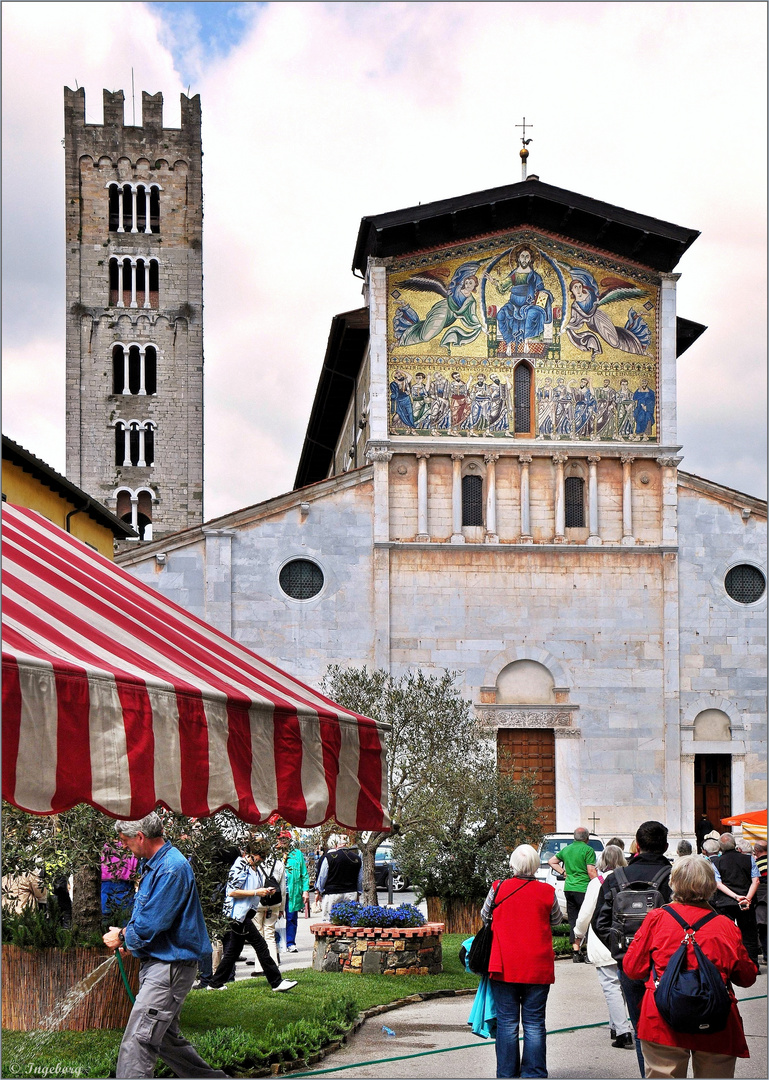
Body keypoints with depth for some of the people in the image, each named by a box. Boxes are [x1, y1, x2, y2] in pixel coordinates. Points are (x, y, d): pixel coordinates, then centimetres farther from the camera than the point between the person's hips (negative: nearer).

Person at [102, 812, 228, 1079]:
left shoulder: (171, 869, -21)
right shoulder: (156, 864, 13)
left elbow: (149, 926, -22)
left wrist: (123, 937, -4)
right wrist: (130, 938, 7)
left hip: (170, 966, -11)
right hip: (158, 964, 11)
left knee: (137, 1043, -14)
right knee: (166, 1039, 20)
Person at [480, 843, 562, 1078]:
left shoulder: (498, 889, -4)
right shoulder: (547, 892, -3)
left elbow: (485, 916, 12)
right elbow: (556, 920, 14)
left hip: (505, 968, 0)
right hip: (538, 968, 0)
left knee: (507, 1023, 6)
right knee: (534, 1023, 6)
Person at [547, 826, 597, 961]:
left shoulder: (566, 849, 14)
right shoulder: (588, 850, -7)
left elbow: (551, 861, 25)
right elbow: (591, 871, -12)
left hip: (568, 888, 6)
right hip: (583, 889, -6)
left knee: (573, 920, 9)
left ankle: (576, 951, 7)